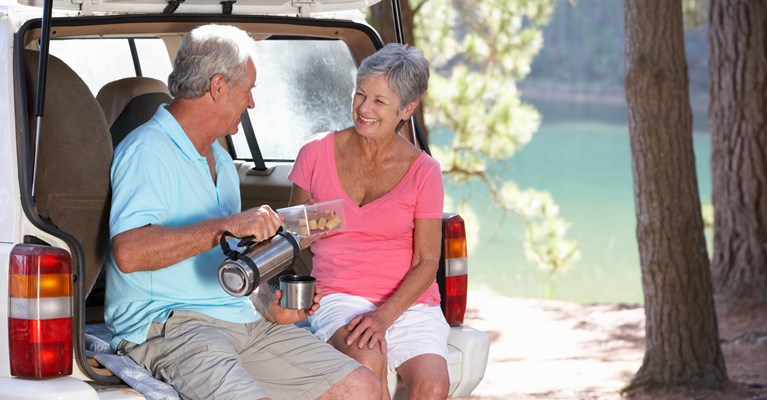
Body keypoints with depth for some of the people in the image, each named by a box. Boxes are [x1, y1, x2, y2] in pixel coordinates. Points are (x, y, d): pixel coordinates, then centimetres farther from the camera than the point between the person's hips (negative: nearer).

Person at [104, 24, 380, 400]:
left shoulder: (221, 160, 24)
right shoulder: (147, 150, -8)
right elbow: (129, 252, -24)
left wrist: (267, 310, 13)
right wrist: (226, 225, -24)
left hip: (241, 320, 8)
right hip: (167, 323, -8)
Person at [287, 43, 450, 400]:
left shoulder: (423, 171, 4)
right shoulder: (317, 152, 6)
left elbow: (427, 262, -1)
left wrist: (384, 316, -15)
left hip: (408, 302, 1)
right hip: (338, 296, 0)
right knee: (367, 362, -34)